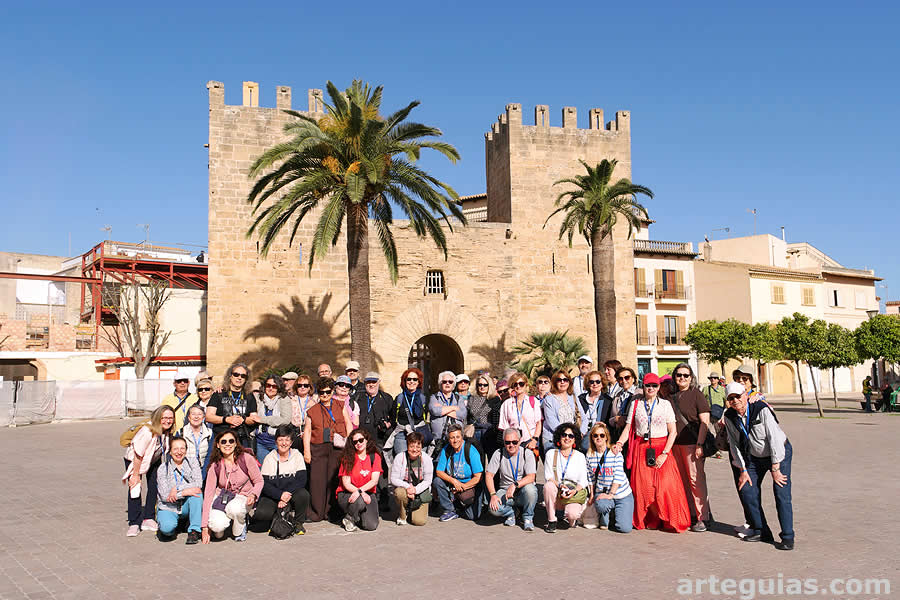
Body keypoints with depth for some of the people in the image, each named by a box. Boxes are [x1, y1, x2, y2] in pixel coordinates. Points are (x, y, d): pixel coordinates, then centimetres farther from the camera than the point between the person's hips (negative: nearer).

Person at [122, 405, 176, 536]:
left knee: (154, 487, -2)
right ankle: (134, 524, -7)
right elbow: (138, 455, -27)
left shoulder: (168, 431, -18)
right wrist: (136, 475, -20)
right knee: (135, 488, -13)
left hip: (154, 459, 6)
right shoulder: (147, 431, -36)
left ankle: (148, 519, 9)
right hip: (133, 459, -5)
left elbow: (165, 450, 0)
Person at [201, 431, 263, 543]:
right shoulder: (215, 466, -6)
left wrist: (253, 494, -26)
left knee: (234, 508, -37)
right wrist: (204, 526, -11)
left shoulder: (246, 458, -12)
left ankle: (240, 532, -3)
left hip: (243, 497, -1)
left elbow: (259, 481, -3)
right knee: (217, 525, -28)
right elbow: (208, 494, -8)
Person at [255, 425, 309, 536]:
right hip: (272, 496, 0)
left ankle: (298, 523, -5)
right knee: (261, 514, -29)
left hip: (292, 494, 0)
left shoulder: (297, 456, 2)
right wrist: (280, 495, -19)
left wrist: (287, 494, -21)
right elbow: (264, 483, -5)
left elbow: (302, 480, -7)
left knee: (303, 494, -32)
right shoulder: (269, 458, 2)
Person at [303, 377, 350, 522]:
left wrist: (349, 444, 1)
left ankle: (330, 511, 7)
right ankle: (316, 513, 2)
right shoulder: (312, 411, 15)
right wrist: (306, 451, 1)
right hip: (318, 448, 0)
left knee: (334, 479, -3)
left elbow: (348, 424, 12)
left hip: (337, 448, 0)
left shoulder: (340, 406, 14)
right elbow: (307, 431, 11)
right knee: (317, 480, -5)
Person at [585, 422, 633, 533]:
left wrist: (611, 494, -20)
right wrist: (592, 495, 1)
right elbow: (591, 477, 7)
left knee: (624, 528, -11)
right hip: (601, 493, 1)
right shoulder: (590, 455, 0)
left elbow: (619, 476, -15)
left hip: (621, 494, -1)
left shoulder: (615, 453, -12)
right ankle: (604, 521, 1)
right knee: (600, 505, -36)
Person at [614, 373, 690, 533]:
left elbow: (672, 431, 2)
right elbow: (628, 428, 6)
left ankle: (669, 521, 4)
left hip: (661, 449, -1)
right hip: (641, 449, 1)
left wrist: (665, 454, -8)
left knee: (666, 485, -10)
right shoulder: (636, 404, 10)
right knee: (642, 486, -4)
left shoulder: (665, 404, 6)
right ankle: (648, 521, 9)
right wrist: (619, 443, -12)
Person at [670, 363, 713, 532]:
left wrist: (699, 444, -16)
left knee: (696, 480, -5)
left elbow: (705, 422, -9)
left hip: (692, 444, -6)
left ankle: (702, 518, 1)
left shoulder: (696, 394, -4)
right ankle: (690, 514, 19)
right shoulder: (673, 396, 12)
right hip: (676, 444, 6)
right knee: (683, 481, 9)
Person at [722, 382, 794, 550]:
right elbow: (734, 444, -1)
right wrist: (743, 470, -3)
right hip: (755, 457, 5)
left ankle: (788, 538, -5)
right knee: (746, 490, -5)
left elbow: (774, 438, -24)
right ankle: (761, 531, 10)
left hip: (779, 452, -5)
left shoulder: (762, 410, -25)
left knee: (781, 493, -14)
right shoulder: (729, 417, -9)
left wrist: (775, 469, -22)